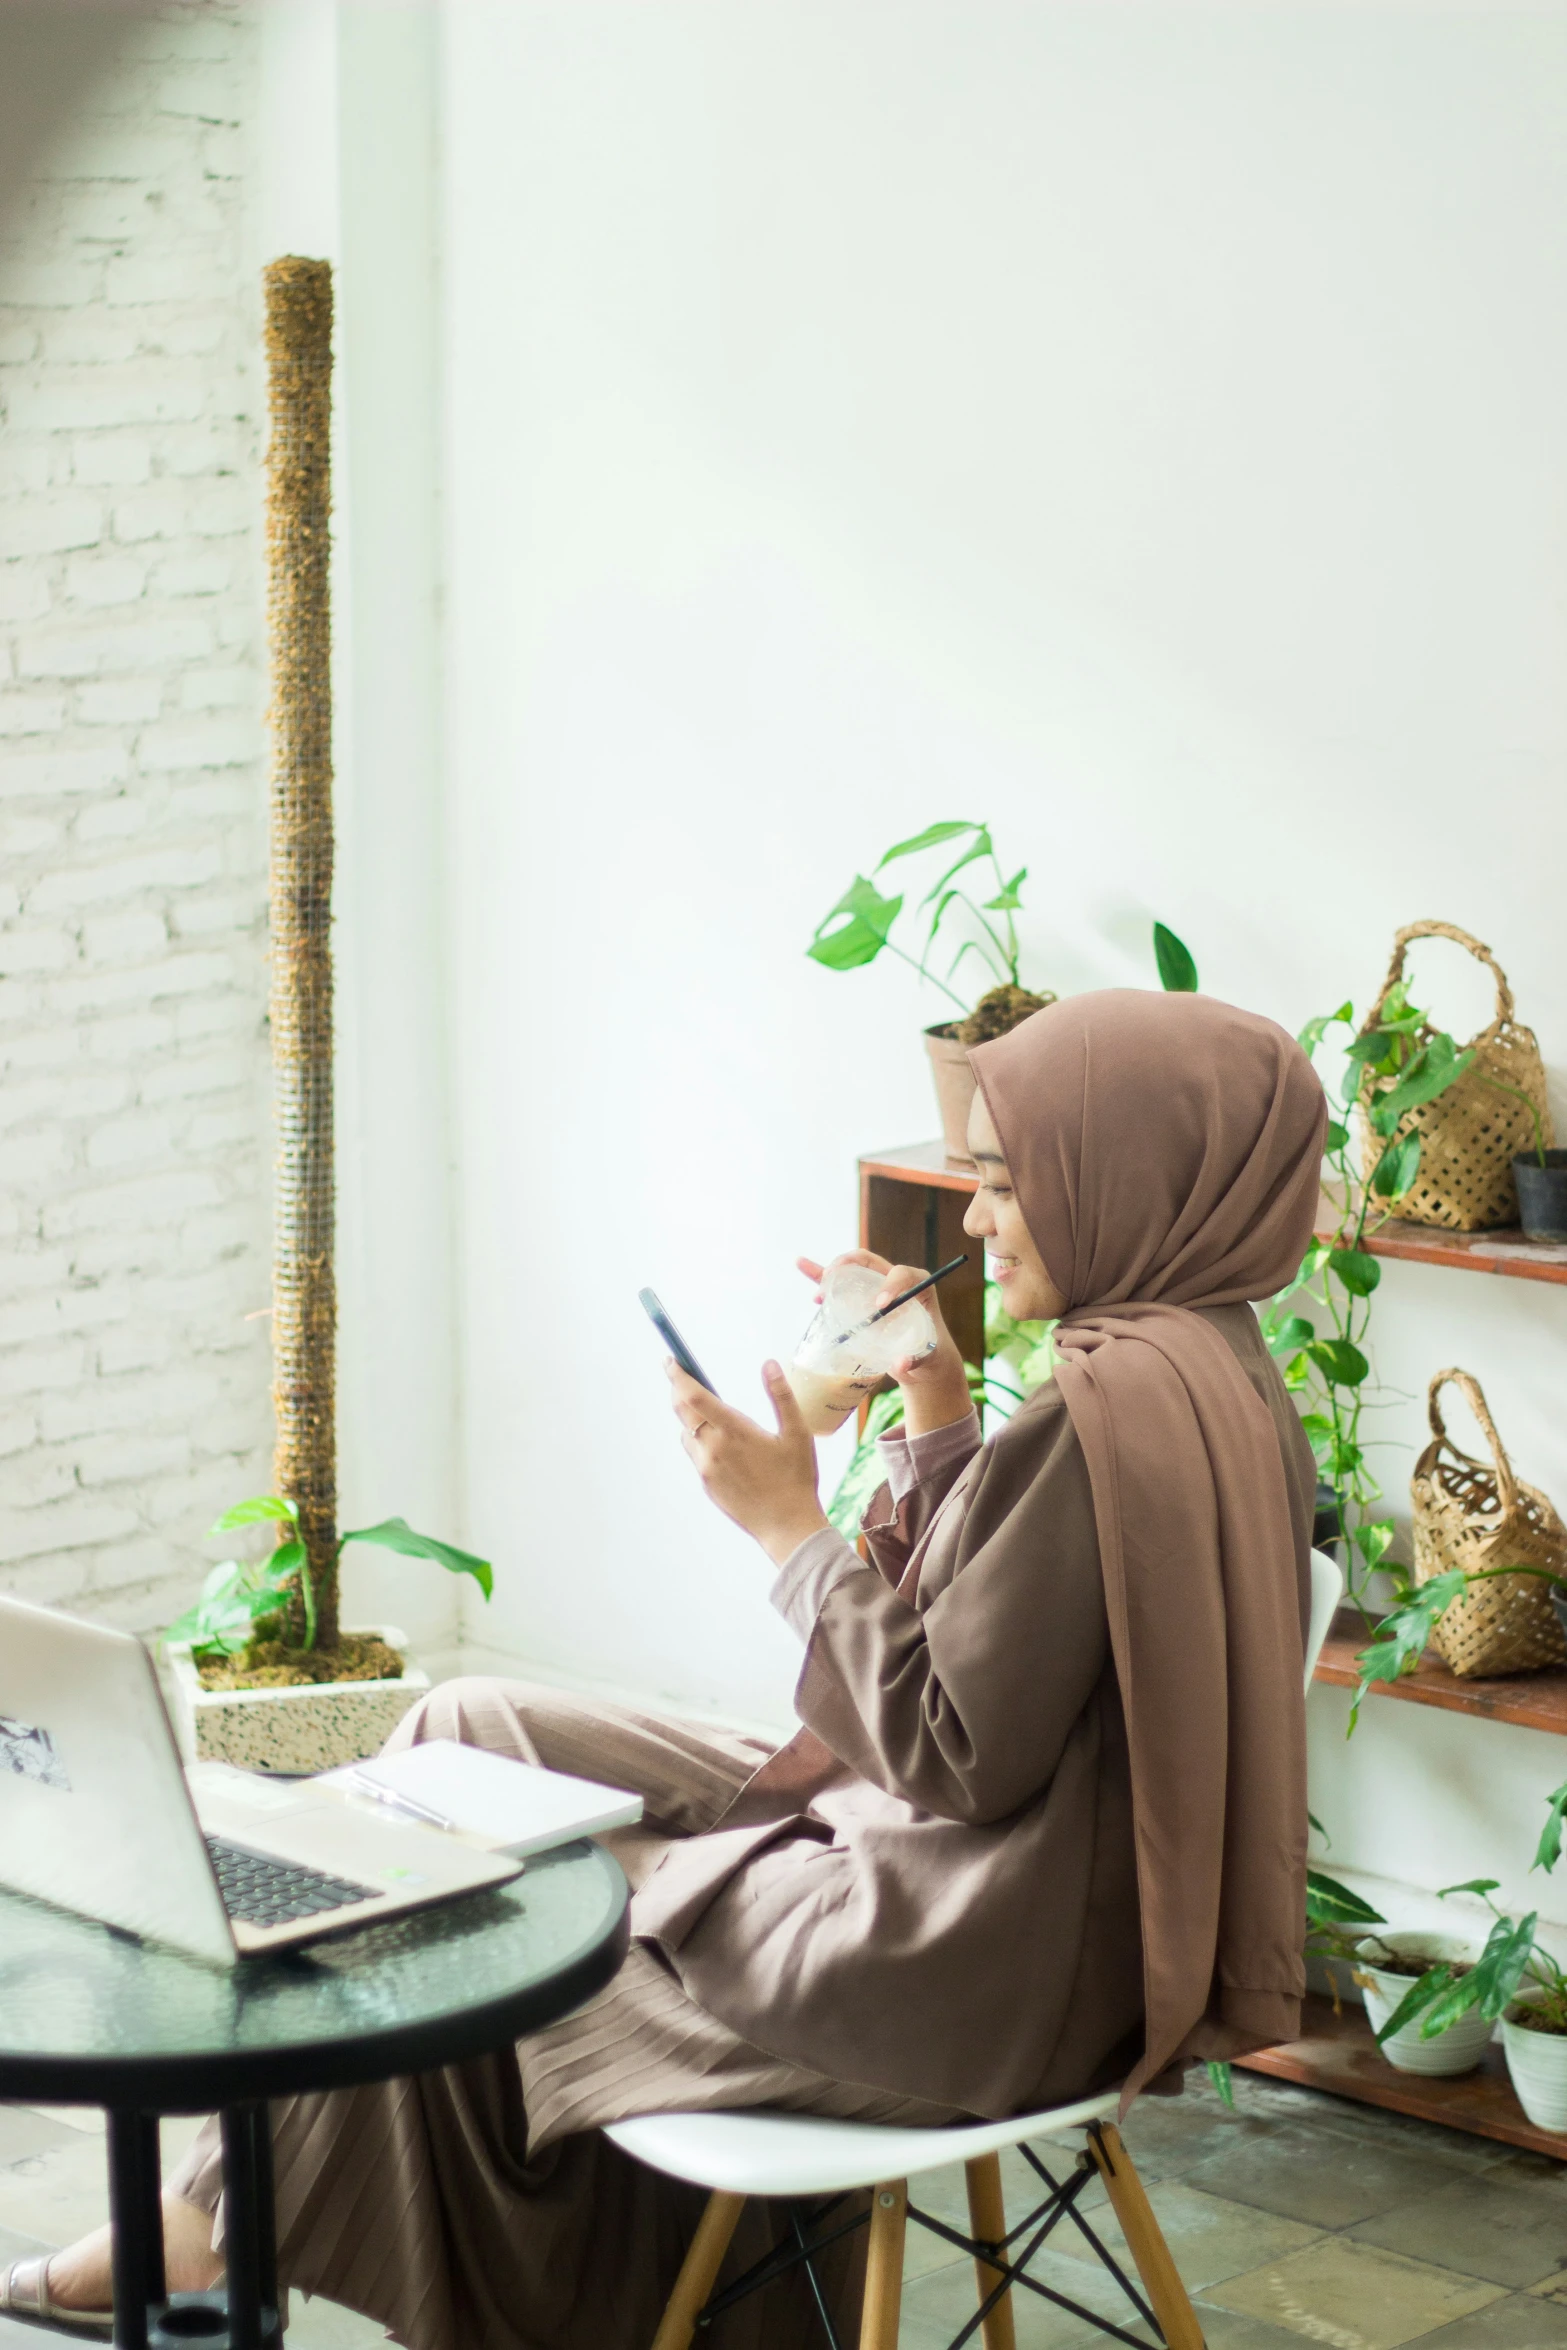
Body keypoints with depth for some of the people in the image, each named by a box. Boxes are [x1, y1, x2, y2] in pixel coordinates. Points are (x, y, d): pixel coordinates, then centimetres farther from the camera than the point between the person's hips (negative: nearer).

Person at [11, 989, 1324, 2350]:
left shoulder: (1119, 1401, -25)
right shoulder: (1209, 1370, 6)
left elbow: (958, 1753, -24)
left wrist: (791, 1525, -15)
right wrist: (940, 1417, 5)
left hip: (964, 1969, -10)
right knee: (464, 1735, 12)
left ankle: (209, 2230, 32)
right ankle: (221, 2211, 17)